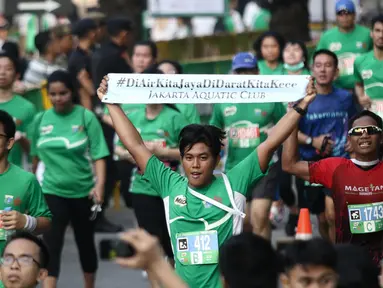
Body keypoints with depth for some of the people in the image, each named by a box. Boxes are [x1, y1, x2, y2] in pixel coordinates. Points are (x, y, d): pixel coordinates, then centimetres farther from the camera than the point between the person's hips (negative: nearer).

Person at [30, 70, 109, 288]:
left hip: (83, 191, 0)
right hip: (51, 191, 0)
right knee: (51, 245, -10)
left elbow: (98, 155, -11)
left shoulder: (86, 117, -8)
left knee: (85, 242, 16)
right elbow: (36, 156, 10)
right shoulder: (41, 119, -1)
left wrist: (100, 184, -24)